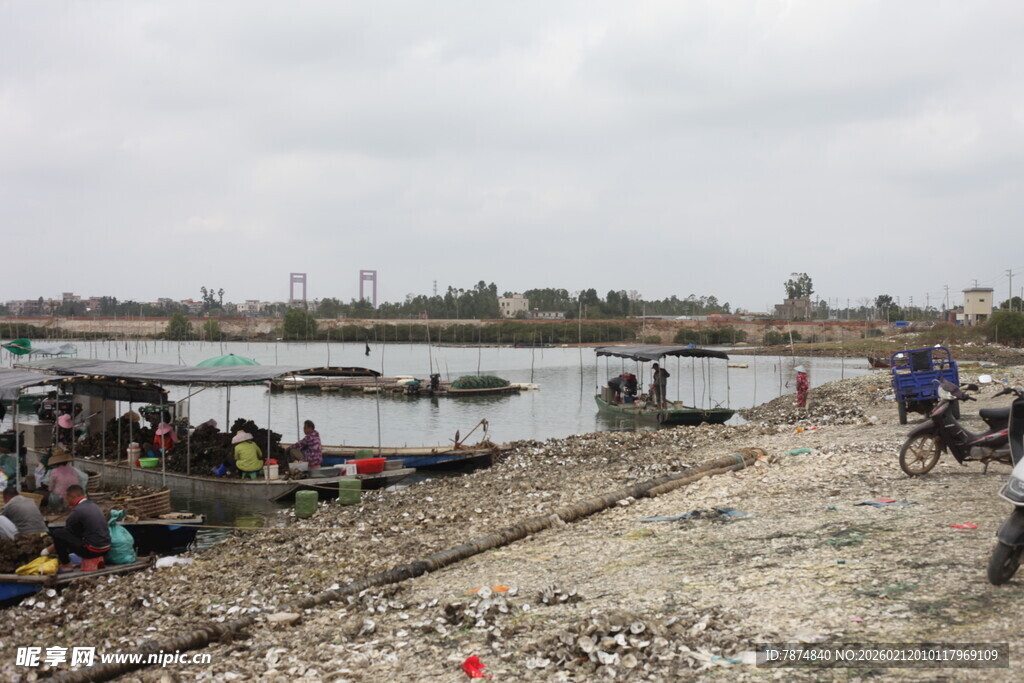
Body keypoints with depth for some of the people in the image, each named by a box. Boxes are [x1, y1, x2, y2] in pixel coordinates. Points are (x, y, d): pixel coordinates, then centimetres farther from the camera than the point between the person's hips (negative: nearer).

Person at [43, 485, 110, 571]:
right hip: (106, 548, 9)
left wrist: (50, 549, 14)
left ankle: (66, 565, 4)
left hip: (93, 550, -9)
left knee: (57, 533, -4)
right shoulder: (93, 505, 13)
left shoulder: (77, 511, -12)